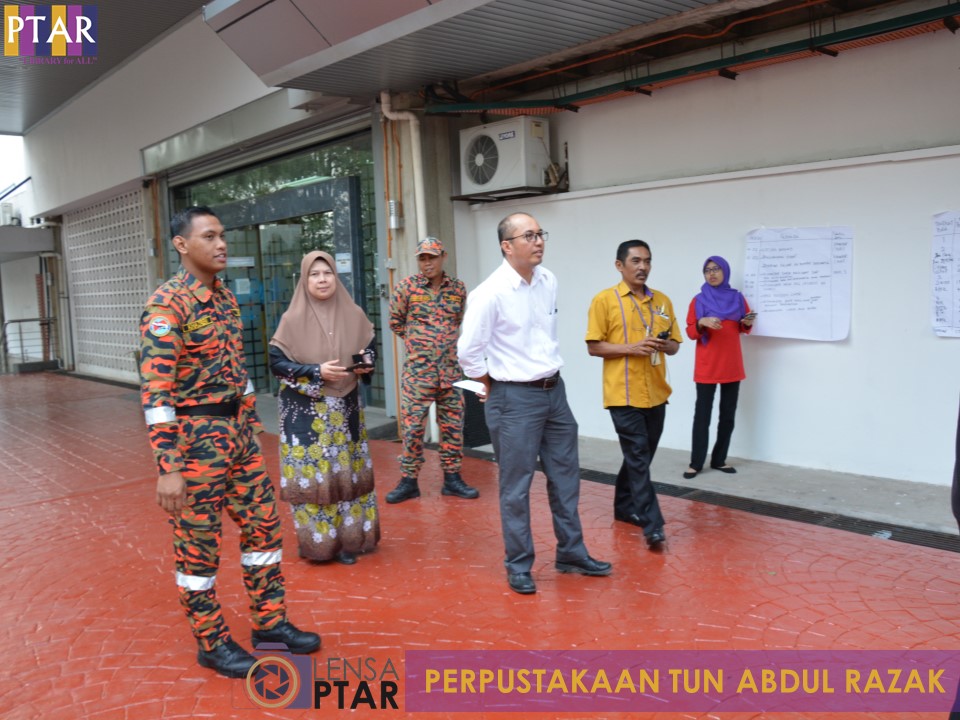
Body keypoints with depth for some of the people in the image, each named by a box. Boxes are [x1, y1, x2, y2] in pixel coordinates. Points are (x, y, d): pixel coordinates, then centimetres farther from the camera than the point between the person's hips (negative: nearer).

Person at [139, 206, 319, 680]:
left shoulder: (225, 296, 10)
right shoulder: (167, 305, -17)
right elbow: (155, 389, -22)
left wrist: (251, 425, 18)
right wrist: (168, 467, -25)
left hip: (237, 428, 8)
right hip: (194, 435, -8)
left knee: (263, 524, 14)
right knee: (198, 543, 6)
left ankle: (270, 621, 29)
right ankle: (211, 642, 22)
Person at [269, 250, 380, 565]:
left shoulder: (353, 315, 1)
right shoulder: (292, 319, -7)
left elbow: (370, 349, 14)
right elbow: (276, 363, -8)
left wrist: (366, 364, -9)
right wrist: (317, 371, -18)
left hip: (346, 408, 3)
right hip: (305, 410, -3)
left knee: (347, 472, 8)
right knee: (310, 474, 0)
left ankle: (348, 539, 20)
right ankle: (316, 541, 14)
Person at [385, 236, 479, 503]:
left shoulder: (458, 287, 5)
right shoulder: (407, 286, -2)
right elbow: (395, 321, 8)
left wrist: (450, 342, 12)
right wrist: (415, 342, 9)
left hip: (451, 369, 3)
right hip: (417, 370, -2)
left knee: (453, 426, 8)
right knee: (412, 426, 0)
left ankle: (452, 478, 20)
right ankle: (409, 481, 12)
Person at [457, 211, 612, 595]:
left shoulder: (549, 281, 4)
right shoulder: (490, 293, -17)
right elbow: (468, 351, -14)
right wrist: (495, 386, -3)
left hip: (554, 390, 7)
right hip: (515, 397, -7)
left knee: (565, 476, 15)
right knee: (516, 486, 4)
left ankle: (572, 553, 31)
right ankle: (518, 566, 20)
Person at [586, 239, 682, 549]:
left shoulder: (662, 300, 11)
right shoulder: (604, 300, -5)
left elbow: (675, 344, 15)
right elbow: (594, 346, -7)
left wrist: (666, 345, -9)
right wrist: (632, 348, -19)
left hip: (656, 393, 6)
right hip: (624, 394, -6)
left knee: (640, 457, 16)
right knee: (638, 458, -6)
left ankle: (624, 506, 33)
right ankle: (653, 526, -4)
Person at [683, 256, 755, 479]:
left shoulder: (737, 298, 7)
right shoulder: (698, 300, 0)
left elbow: (743, 328, 15)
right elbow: (691, 333, -1)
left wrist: (748, 323, -7)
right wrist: (702, 322, -21)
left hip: (732, 365, 3)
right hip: (707, 366, -3)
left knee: (728, 414, 6)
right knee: (702, 415, -5)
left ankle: (719, 460, 15)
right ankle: (696, 463, -1)